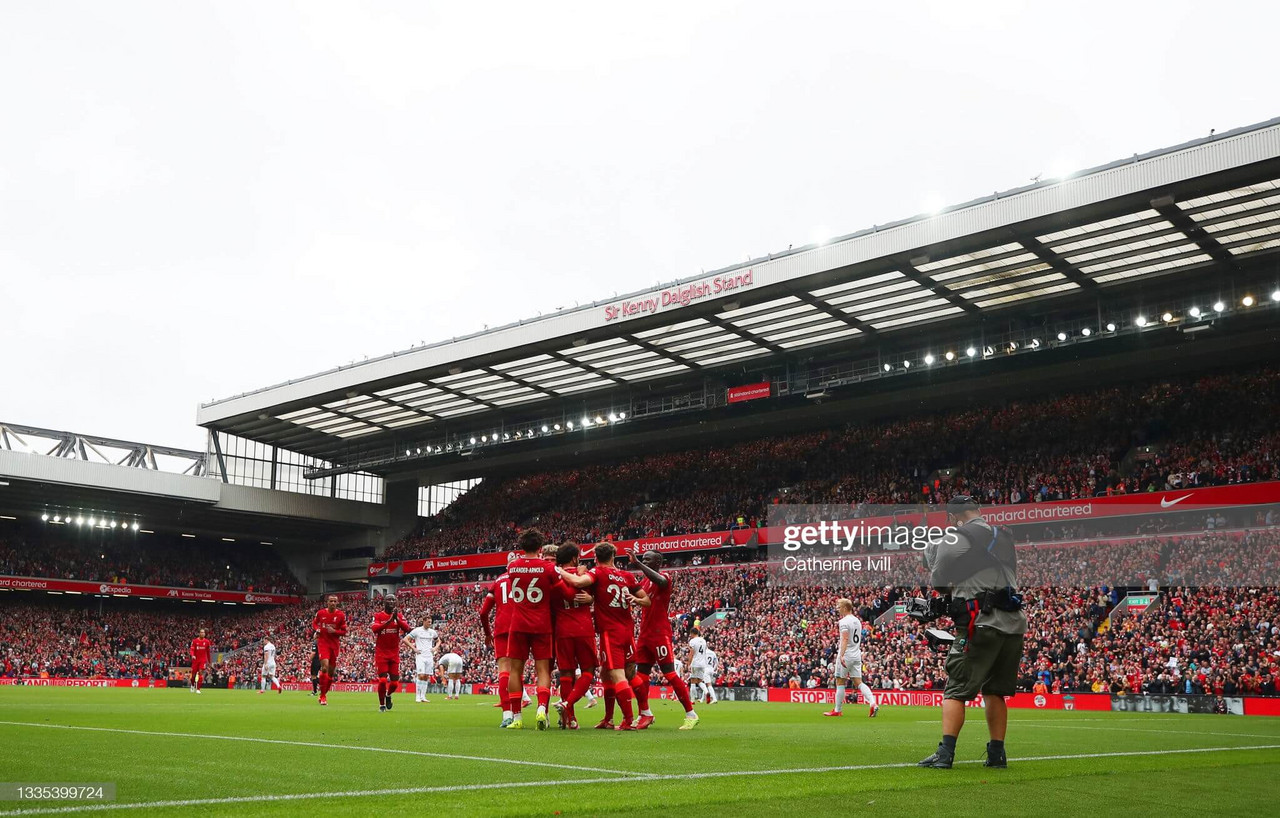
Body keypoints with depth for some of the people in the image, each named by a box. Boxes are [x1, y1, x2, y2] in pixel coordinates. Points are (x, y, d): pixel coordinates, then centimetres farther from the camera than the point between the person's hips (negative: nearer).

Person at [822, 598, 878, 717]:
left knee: (840, 682, 3)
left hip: (846, 654, -7)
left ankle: (838, 710, 10)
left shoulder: (844, 621, -11)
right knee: (858, 682, 5)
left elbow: (845, 639, -23)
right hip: (857, 655, 8)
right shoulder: (857, 621, 15)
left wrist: (841, 655, -30)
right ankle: (873, 704, -14)